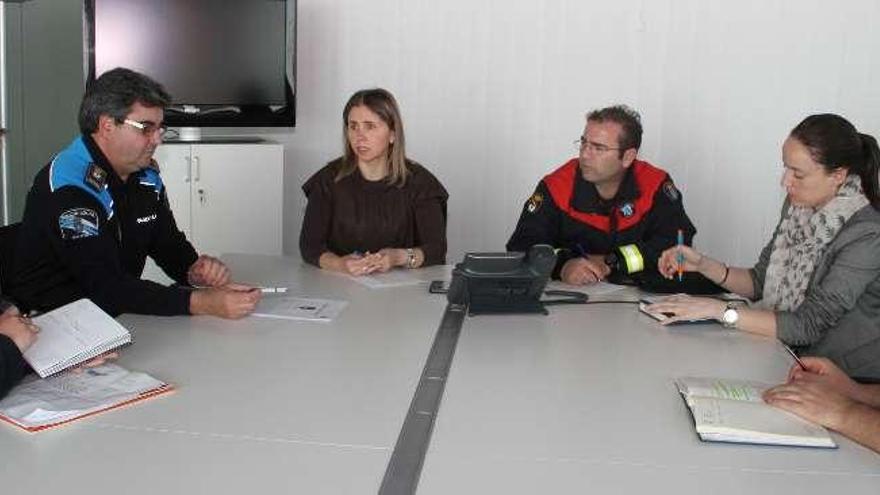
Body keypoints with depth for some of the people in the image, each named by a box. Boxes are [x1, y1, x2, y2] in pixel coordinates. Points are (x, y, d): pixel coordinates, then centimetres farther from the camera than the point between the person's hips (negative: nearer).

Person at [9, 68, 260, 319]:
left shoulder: (146, 174, 4)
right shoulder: (68, 188, -21)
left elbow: (169, 243, 13)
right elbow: (106, 286, -27)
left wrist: (194, 270, -11)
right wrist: (201, 303, -34)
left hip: (117, 317, 8)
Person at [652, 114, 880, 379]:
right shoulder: (799, 206, -1)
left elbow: (808, 326, -23)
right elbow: (760, 282, 7)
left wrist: (718, 310, -24)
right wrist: (703, 264, -8)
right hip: (793, 358, 6)